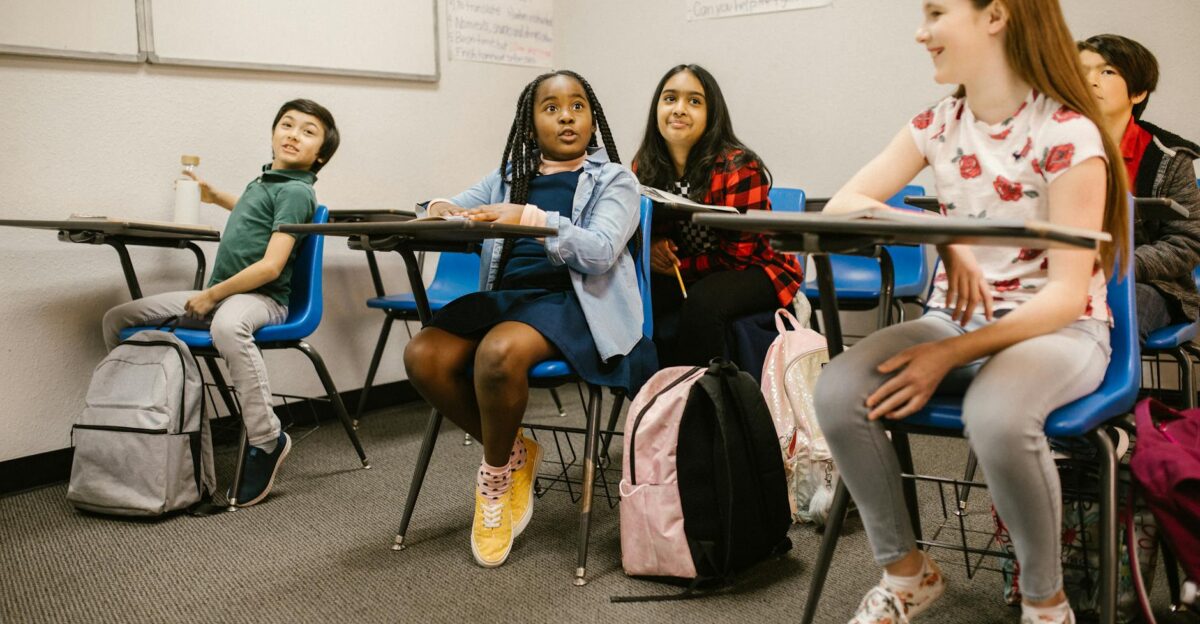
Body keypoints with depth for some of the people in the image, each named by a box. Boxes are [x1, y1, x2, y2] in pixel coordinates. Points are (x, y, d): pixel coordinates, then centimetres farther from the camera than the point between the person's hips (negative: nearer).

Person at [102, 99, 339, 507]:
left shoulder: (295, 192, -10)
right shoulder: (264, 181, 16)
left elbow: (270, 266, -20)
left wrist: (213, 295, -16)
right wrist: (214, 196, 38)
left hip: (261, 298, -9)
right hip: (218, 295, 9)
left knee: (227, 327, -45)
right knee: (117, 320, 6)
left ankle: (267, 440, -33)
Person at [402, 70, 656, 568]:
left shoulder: (614, 180, 8)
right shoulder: (509, 177, 22)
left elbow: (600, 251, -9)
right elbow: (446, 209, 15)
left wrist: (531, 218, -21)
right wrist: (441, 211, -10)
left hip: (571, 300, -5)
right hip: (505, 296, 5)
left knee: (498, 353, -36)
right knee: (423, 355, -23)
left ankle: (496, 473, -7)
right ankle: (513, 453, -1)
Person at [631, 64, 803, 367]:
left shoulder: (739, 168, -20)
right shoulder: (645, 168, -4)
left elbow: (738, 255, -17)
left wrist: (678, 266, -18)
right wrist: (652, 247, -15)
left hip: (753, 270, -5)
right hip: (691, 277, 5)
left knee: (703, 302, -35)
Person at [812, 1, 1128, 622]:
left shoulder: (1067, 134, -14)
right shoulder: (937, 126, 3)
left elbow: (1067, 294, -17)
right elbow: (842, 204, -6)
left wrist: (952, 354, -26)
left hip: (1057, 330, -5)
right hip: (955, 316, 5)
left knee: (995, 416, -39)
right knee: (838, 390, -23)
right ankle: (906, 572, -1)